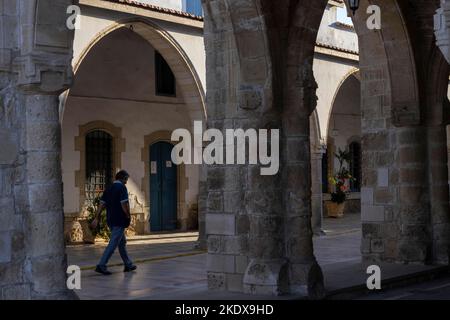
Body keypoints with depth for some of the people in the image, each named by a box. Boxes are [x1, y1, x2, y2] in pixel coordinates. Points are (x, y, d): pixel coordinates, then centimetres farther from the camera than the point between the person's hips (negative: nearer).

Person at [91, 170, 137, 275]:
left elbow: (102, 204, 9)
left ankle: (128, 265, 27)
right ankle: (101, 265, -12)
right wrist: (128, 216, -5)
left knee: (122, 242, 18)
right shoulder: (122, 188, -11)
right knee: (113, 244, -8)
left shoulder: (109, 189, 12)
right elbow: (124, 204, -19)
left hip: (111, 221, 9)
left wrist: (97, 218, 9)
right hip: (119, 220, -9)